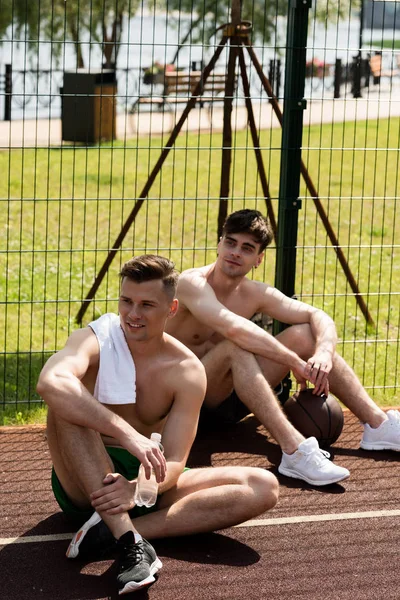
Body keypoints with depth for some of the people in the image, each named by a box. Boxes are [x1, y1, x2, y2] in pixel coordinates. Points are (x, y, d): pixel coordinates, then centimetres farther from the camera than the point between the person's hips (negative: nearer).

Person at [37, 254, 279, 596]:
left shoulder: (188, 371, -5)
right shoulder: (96, 340, -13)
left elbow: (174, 463, -11)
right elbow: (50, 382, -38)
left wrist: (136, 490, -34)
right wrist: (127, 434, -45)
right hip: (85, 481, -3)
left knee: (264, 487, -16)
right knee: (68, 401, -31)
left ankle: (114, 531, -29)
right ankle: (129, 540, -39)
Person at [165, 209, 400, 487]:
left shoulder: (255, 294, 3)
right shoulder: (192, 283, -18)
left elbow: (318, 317, -1)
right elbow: (234, 328, -35)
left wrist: (324, 354, -24)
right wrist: (296, 363, -31)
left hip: (227, 401, 7)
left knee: (305, 334, -4)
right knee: (235, 348, -36)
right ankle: (294, 451, -43)